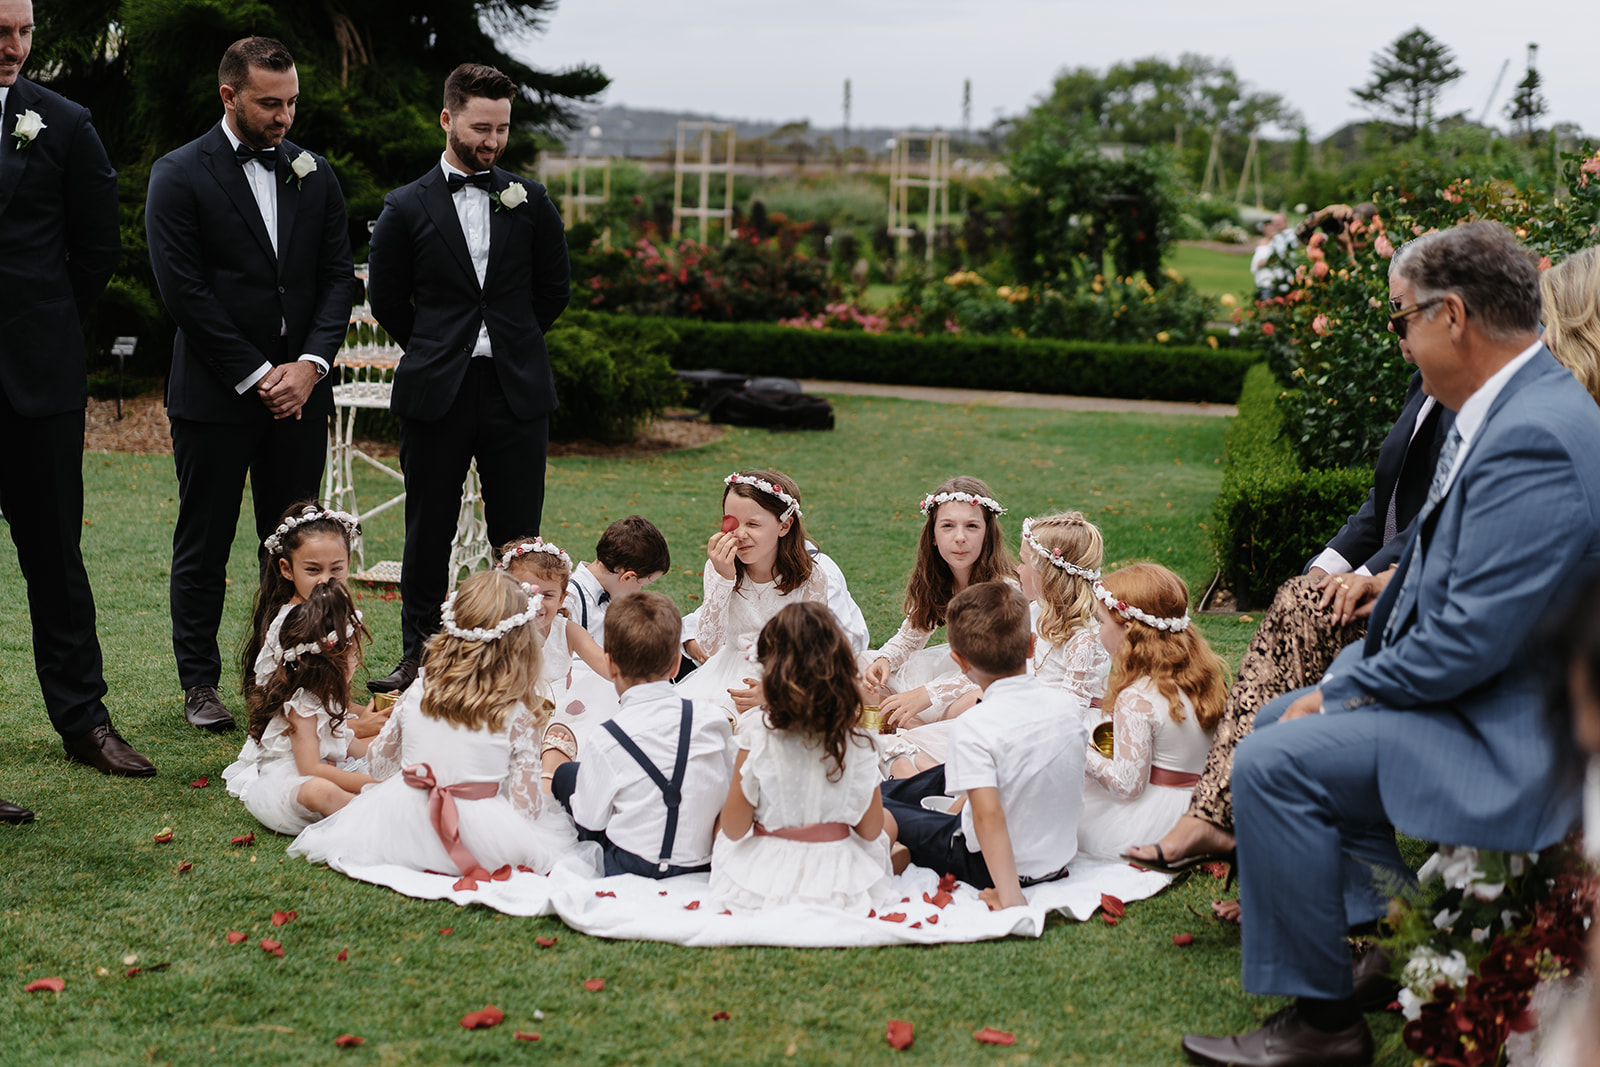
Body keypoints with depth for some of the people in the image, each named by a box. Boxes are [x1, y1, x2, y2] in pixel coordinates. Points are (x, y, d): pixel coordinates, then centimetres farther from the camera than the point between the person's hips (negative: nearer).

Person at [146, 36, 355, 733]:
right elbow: (183, 290, -10)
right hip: (214, 394, -3)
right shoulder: (179, 175, -4)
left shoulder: (315, 177, 9)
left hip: (299, 390, 4)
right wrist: (256, 375, -12)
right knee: (203, 546, 5)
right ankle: (200, 682, 16)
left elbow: (339, 277, 8)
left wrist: (309, 366, -7)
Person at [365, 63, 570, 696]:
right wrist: (435, 349, 12)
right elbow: (385, 299, 10)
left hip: (517, 390, 1)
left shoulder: (530, 203, 6)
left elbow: (553, 288, 16)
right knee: (428, 533, 6)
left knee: (518, 537, 3)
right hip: (435, 394, -1)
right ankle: (417, 656, 18)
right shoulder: (407, 208, 1)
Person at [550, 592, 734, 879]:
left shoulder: (608, 741, -19)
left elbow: (591, 820, -9)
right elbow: (729, 789, 1)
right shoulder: (713, 719, -11)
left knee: (566, 773, 15)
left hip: (629, 871, -4)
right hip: (702, 863, 4)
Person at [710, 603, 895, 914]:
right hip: (839, 885, 1)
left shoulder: (757, 742, -21)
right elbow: (870, 830, -8)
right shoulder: (856, 744, -16)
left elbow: (734, 829, -14)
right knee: (889, 822, 33)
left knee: (720, 833, 35)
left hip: (762, 883, -1)